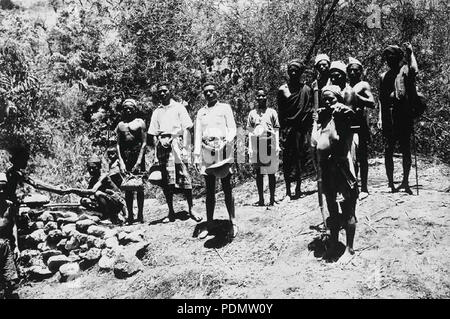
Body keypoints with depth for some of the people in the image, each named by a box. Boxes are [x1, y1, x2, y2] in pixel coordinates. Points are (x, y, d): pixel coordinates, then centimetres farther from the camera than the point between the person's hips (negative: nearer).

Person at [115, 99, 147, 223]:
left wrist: (139, 162, -11)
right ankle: (130, 215, 10)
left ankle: (140, 215, 5)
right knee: (127, 188, 5)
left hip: (138, 155, -3)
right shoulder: (120, 125, 13)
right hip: (124, 157, 3)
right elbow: (118, 144, 7)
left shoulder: (140, 122, 4)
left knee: (139, 187, -1)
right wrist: (121, 162, -6)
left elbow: (144, 143, -2)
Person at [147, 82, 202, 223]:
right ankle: (171, 213, 8)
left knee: (184, 178, -8)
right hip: (162, 145, 3)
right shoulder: (157, 112, 18)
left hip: (176, 142, -3)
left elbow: (187, 129, 1)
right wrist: (158, 145, 1)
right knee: (166, 181, 1)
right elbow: (154, 133, 16)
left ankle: (191, 209, 0)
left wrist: (184, 147, -9)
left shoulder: (178, 107, 8)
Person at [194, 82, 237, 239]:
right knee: (209, 190, 6)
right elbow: (198, 134, 11)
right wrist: (197, 156, 1)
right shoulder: (201, 112, 16)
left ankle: (232, 223, 5)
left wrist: (227, 141, -19)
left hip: (222, 150, -3)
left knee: (227, 188, -2)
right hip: (206, 152, 3)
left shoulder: (225, 108, 8)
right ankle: (208, 225, 11)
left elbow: (232, 129, 2)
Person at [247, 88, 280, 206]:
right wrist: (250, 148, 2)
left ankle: (272, 199, 8)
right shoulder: (252, 113, 11)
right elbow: (250, 131, 10)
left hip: (270, 144, -1)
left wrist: (277, 145, -1)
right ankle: (261, 199, 10)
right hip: (256, 145, 2)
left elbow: (276, 129, 7)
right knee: (258, 173, 4)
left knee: (271, 173, 1)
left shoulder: (272, 112, 8)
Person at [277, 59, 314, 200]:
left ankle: (298, 188, 18)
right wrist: (282, 131, -1)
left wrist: (308, 130, -3)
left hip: (302, 129, 0)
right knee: (287, 160, 0)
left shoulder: (306, 89, 4)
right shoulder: (282, 90, 4)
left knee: (300, 160, 4)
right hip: (287, 129, 0)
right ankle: (288, 191, 6)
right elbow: (280, 112, 4)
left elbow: (309, 111, 3)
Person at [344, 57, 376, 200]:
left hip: (360, 124, -5)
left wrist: (356, 95, -17)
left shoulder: (363, 85, 2)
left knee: (361, 156, -1)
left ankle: (364, 188, 5)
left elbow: (372, 104, -10)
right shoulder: (345, 87, 16)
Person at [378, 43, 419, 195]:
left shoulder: (405, 71, 4)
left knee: (406, 149, 1)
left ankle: (405, 181, 11)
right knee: (388, 150, 2)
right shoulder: (383, 76, 17)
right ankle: (391, 183, 8)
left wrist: (410, 53, -10)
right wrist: (380, 118, 9)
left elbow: (415, 71, -21)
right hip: (388, 117, 4)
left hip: (404, 115, -3)